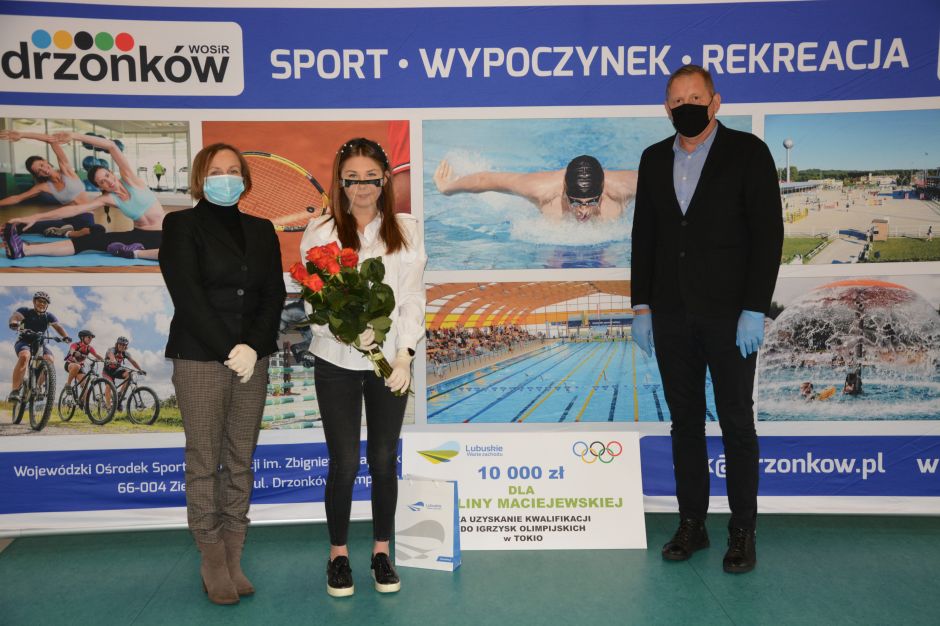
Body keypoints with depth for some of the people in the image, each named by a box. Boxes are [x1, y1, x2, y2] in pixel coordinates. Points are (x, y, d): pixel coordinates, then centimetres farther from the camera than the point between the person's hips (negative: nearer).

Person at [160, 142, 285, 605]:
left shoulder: (261, 231, 14)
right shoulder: (182, 226, 1)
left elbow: (274, 294, 7)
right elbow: (187, 294, -8)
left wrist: (253, 348, -8)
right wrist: (228, 350, -14)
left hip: (253, 358, 4)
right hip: (199, 359, -4)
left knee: (241, 461, 7)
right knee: (204, 462, 1)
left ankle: (233, 558, 15)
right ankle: (212, 560, 12)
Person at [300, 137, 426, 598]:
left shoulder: (405, 230, 5)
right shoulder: (319, 232, 1)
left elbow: (412, 299, 1)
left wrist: (404, 355, -10)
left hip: (389, 362, 1)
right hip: (336, 362, -1)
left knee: (384, 460, 10)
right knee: (344, 463, 4)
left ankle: (382, 551, 26)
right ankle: (338, 554, 23)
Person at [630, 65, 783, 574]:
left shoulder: (747, 152, -1)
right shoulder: (655, 159, 11)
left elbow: (768, 232, -5)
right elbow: (643, 236, 12)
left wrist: (754, 310, -12)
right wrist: (642, 306, 5)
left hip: (729, 313, -4)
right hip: (671, 315, 4)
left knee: (736, 421, 4)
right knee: (685, 420, 9)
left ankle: (743, 531, 15)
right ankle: (691, 524, 20)